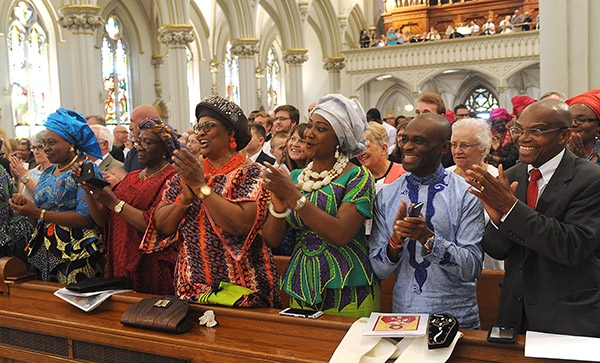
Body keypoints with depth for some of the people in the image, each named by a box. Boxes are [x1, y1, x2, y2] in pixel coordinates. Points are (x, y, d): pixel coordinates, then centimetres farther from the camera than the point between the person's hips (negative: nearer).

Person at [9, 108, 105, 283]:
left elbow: (86, 219, -21)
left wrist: (38, 213, -18)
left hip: (76, 257, -7)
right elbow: (37, 219, 15)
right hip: (47, 255, 7)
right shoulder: (47, 173, 12)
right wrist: (25, 205, -7)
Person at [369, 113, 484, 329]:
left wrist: (428, 238, -25)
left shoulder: (466, 195, -8)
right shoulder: (386, 196, 0)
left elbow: (472, 268, -13)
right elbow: (378, 270, -1)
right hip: (402, 316, 2)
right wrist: (395, 241, -20)